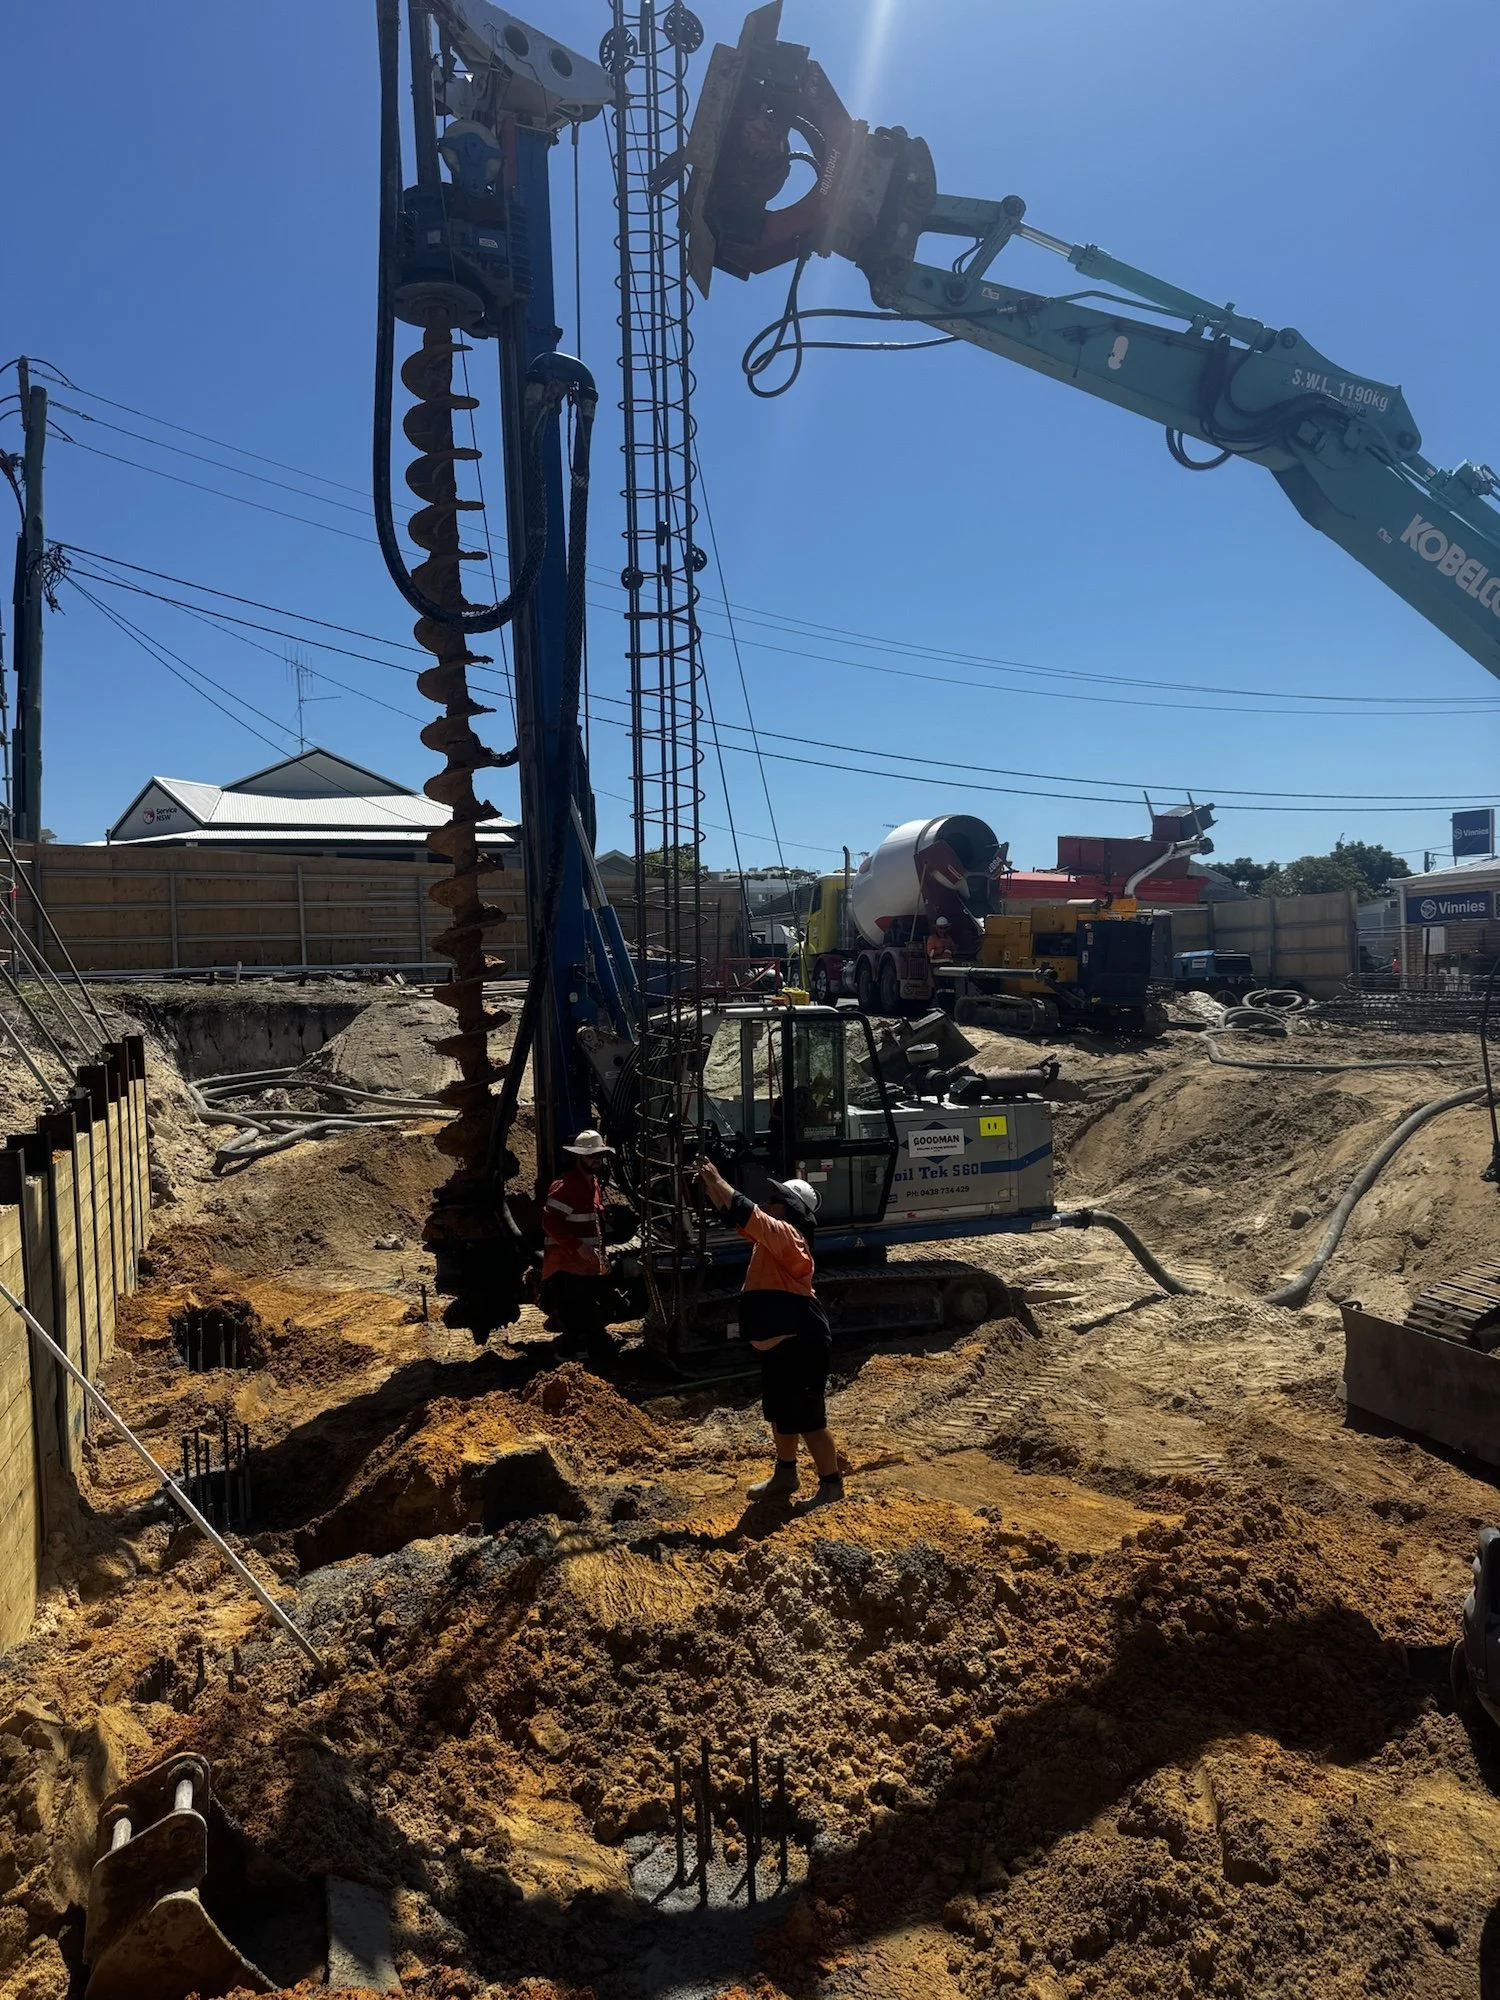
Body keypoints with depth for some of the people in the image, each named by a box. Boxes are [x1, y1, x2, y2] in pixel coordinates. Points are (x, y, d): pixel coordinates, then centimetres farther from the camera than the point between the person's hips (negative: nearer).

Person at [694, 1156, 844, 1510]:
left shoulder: (787, 1235, -19)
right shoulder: (771, 1236, 9)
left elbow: (747, 1213, -29)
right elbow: (740, 1216, 14)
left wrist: (717, 1181, -20)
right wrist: (710, 1185, 2)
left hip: (799, 1347, -10)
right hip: (777, 1345, 10)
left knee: (808, 1419, -2)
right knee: (780, 1415, 21)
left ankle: (831, 1485, 10)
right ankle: (785, 1476, 36)